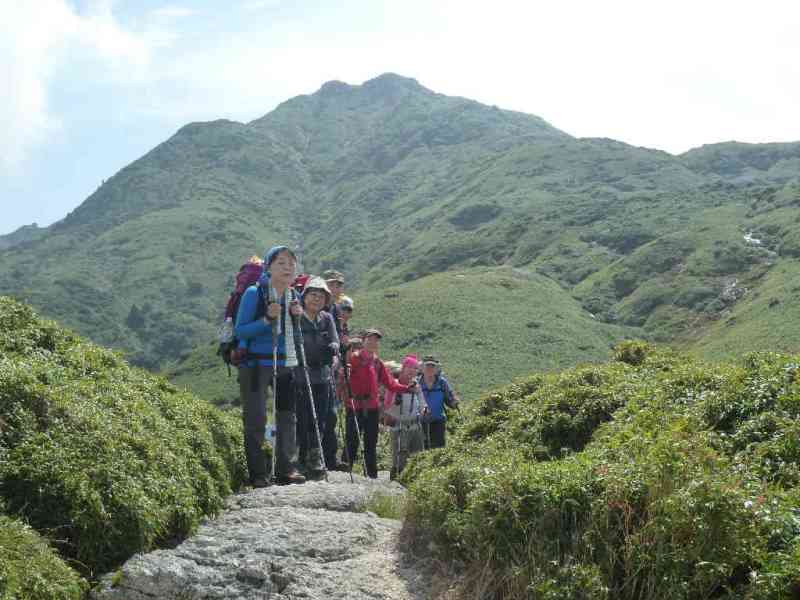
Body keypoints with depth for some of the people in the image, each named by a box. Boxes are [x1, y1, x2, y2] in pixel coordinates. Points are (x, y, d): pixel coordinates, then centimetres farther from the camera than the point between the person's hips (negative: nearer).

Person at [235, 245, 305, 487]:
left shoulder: (293, 296, 7)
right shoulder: (254, 293, -11)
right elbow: (240, 331, -12)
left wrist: (296, 316, -4)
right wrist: (267, 319, -24)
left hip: (285, 364, 6)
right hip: (256, 365, -6)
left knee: (287, 417, 8)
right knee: (256, 420, -3)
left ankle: (286, 469, 17)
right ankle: (257, 474, 6)